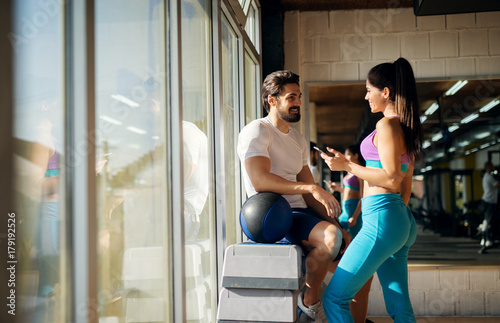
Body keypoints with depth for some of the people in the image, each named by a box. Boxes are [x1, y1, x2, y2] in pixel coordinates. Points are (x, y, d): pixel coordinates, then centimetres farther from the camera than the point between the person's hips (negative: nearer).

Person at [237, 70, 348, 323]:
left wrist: (335, 224, 0)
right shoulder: (256, 131, -8)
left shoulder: (298, 140, 19)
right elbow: (260, 181, -25)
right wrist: (312, 188, -29)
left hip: (300, 213, 9)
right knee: (331, 237, -30)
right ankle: (310, 300, -8)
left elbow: (310, 195, 15)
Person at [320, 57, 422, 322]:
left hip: (382, 218, -10)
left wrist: (346, 165, -11)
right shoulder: (407, 129, 19)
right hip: (403, 222, 10)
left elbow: (391, 179, -17)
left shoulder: (387, 125, -9)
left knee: (334, 298, -4)